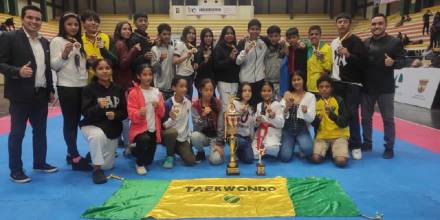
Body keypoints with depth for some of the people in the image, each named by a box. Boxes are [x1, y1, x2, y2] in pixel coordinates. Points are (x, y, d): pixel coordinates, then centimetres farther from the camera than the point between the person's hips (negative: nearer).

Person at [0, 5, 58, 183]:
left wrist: (51, 90, 13)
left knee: (40, 131, 15)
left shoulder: (45, 42, 12)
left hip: (41, 95, 6)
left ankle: (40, 163, 29)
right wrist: (18, 71, -27)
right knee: (17, 133, 4)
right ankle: (15, 170, 14)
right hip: (20, 95, -6)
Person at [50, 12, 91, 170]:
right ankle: (75, 158, 1)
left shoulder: (79, 42, 16)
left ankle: (71, 153, 20)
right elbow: (54, 66, -11)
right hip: (66, 87, -7)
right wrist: (64, 54, -27)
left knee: (76, 121, 10)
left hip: (81, 86, 7)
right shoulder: (57, 41, -4)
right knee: (69, 121, -3)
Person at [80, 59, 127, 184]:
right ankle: (96, 169, -22)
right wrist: (99, 106, -37)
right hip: (91, 126, -4)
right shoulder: (89, 89, -11)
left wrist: (115, 115, -21)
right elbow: (85, 112, -18)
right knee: (98, 135, -42)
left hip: (113, 129, 4)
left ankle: (95, 156, 43)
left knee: (108, 166, 8)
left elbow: (125, 112, 0)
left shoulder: (118, 90, -1)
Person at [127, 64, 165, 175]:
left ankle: (136, 149, 43)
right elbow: (131, 113, -13)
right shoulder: (134, 92, -7)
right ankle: (139, 164, -9)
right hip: (139, 128, -4)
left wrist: (158, 106, -14)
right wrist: (139, 113, -35)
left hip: (153, 129, 5)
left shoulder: (157, 92, 7)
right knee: (144, 139, -39)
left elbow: (162, 113, 8)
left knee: (149, 161, 6)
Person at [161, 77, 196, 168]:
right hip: (169, 135, -3)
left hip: (183, 137, 4)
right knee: (173, 132, -39)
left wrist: (189, 138, 7)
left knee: (191, 161, -14)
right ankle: (170, 156, -12)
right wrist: (171, 119, -34)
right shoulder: (168, 104, -16)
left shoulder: (188, 103, -2)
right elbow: (163, 125, -14)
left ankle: (176, 150, 19)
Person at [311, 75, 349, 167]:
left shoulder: (339, 100, -3)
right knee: (315, 159, -22)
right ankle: (327, 150, 11)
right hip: (322, 136, 2)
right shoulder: (316, 102, 5)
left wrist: (332, 114, -24)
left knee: (341, 161, -24)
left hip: (339, 135, -2)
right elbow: (314, 125, 6)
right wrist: (317, 120, -17)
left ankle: (333, 151, 10)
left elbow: (344, 123, -9)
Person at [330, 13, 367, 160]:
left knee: (352, 114, -6)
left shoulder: (355, 41, -6)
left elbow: (363, 62, -15)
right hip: (337, 83, 6)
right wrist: (330, 77, 16)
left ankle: (355, 146, 4)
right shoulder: (334, 43, 15)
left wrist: (349, 55, -29)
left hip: (352, 84, -6)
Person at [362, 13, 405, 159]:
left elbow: (402, 61, -5)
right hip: (367, 87, 4)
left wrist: (393, 63, -26)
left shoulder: (395, 42, -2)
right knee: (365, 117, 12)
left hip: (385, 88, -4)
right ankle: (367, 143, 28)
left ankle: (389, 147, 16)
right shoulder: (365, 43, 10)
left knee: (388, 119, 3)